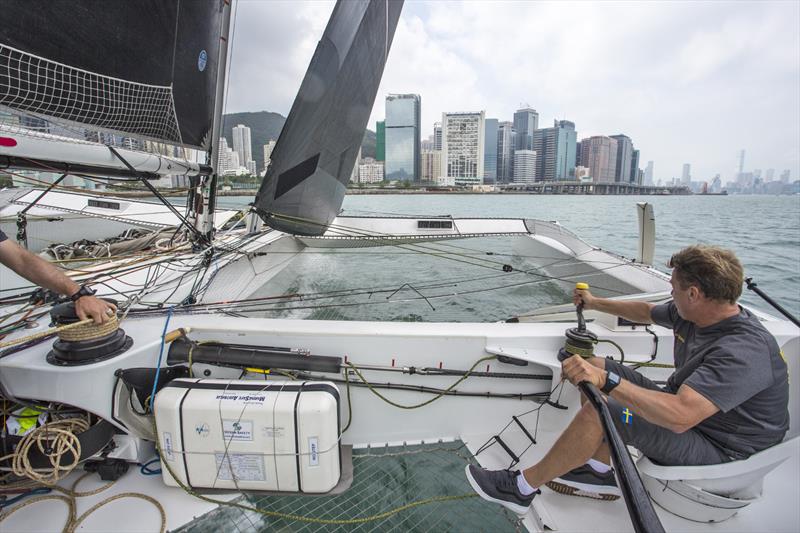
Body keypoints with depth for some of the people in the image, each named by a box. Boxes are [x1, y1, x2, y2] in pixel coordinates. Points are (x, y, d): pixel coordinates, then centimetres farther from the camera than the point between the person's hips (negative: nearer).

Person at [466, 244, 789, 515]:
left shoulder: (743, 351, -33)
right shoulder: (694, 312, -6)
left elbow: (681, 416, -44)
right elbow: (646, 312, 16)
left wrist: (606, 381, -47)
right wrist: (595, 303, 25)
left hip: (719, 450, -9)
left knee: (597, 412, -28)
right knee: (596, 366, 2)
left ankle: (522, 488, -8)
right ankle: (600, 474, 6)